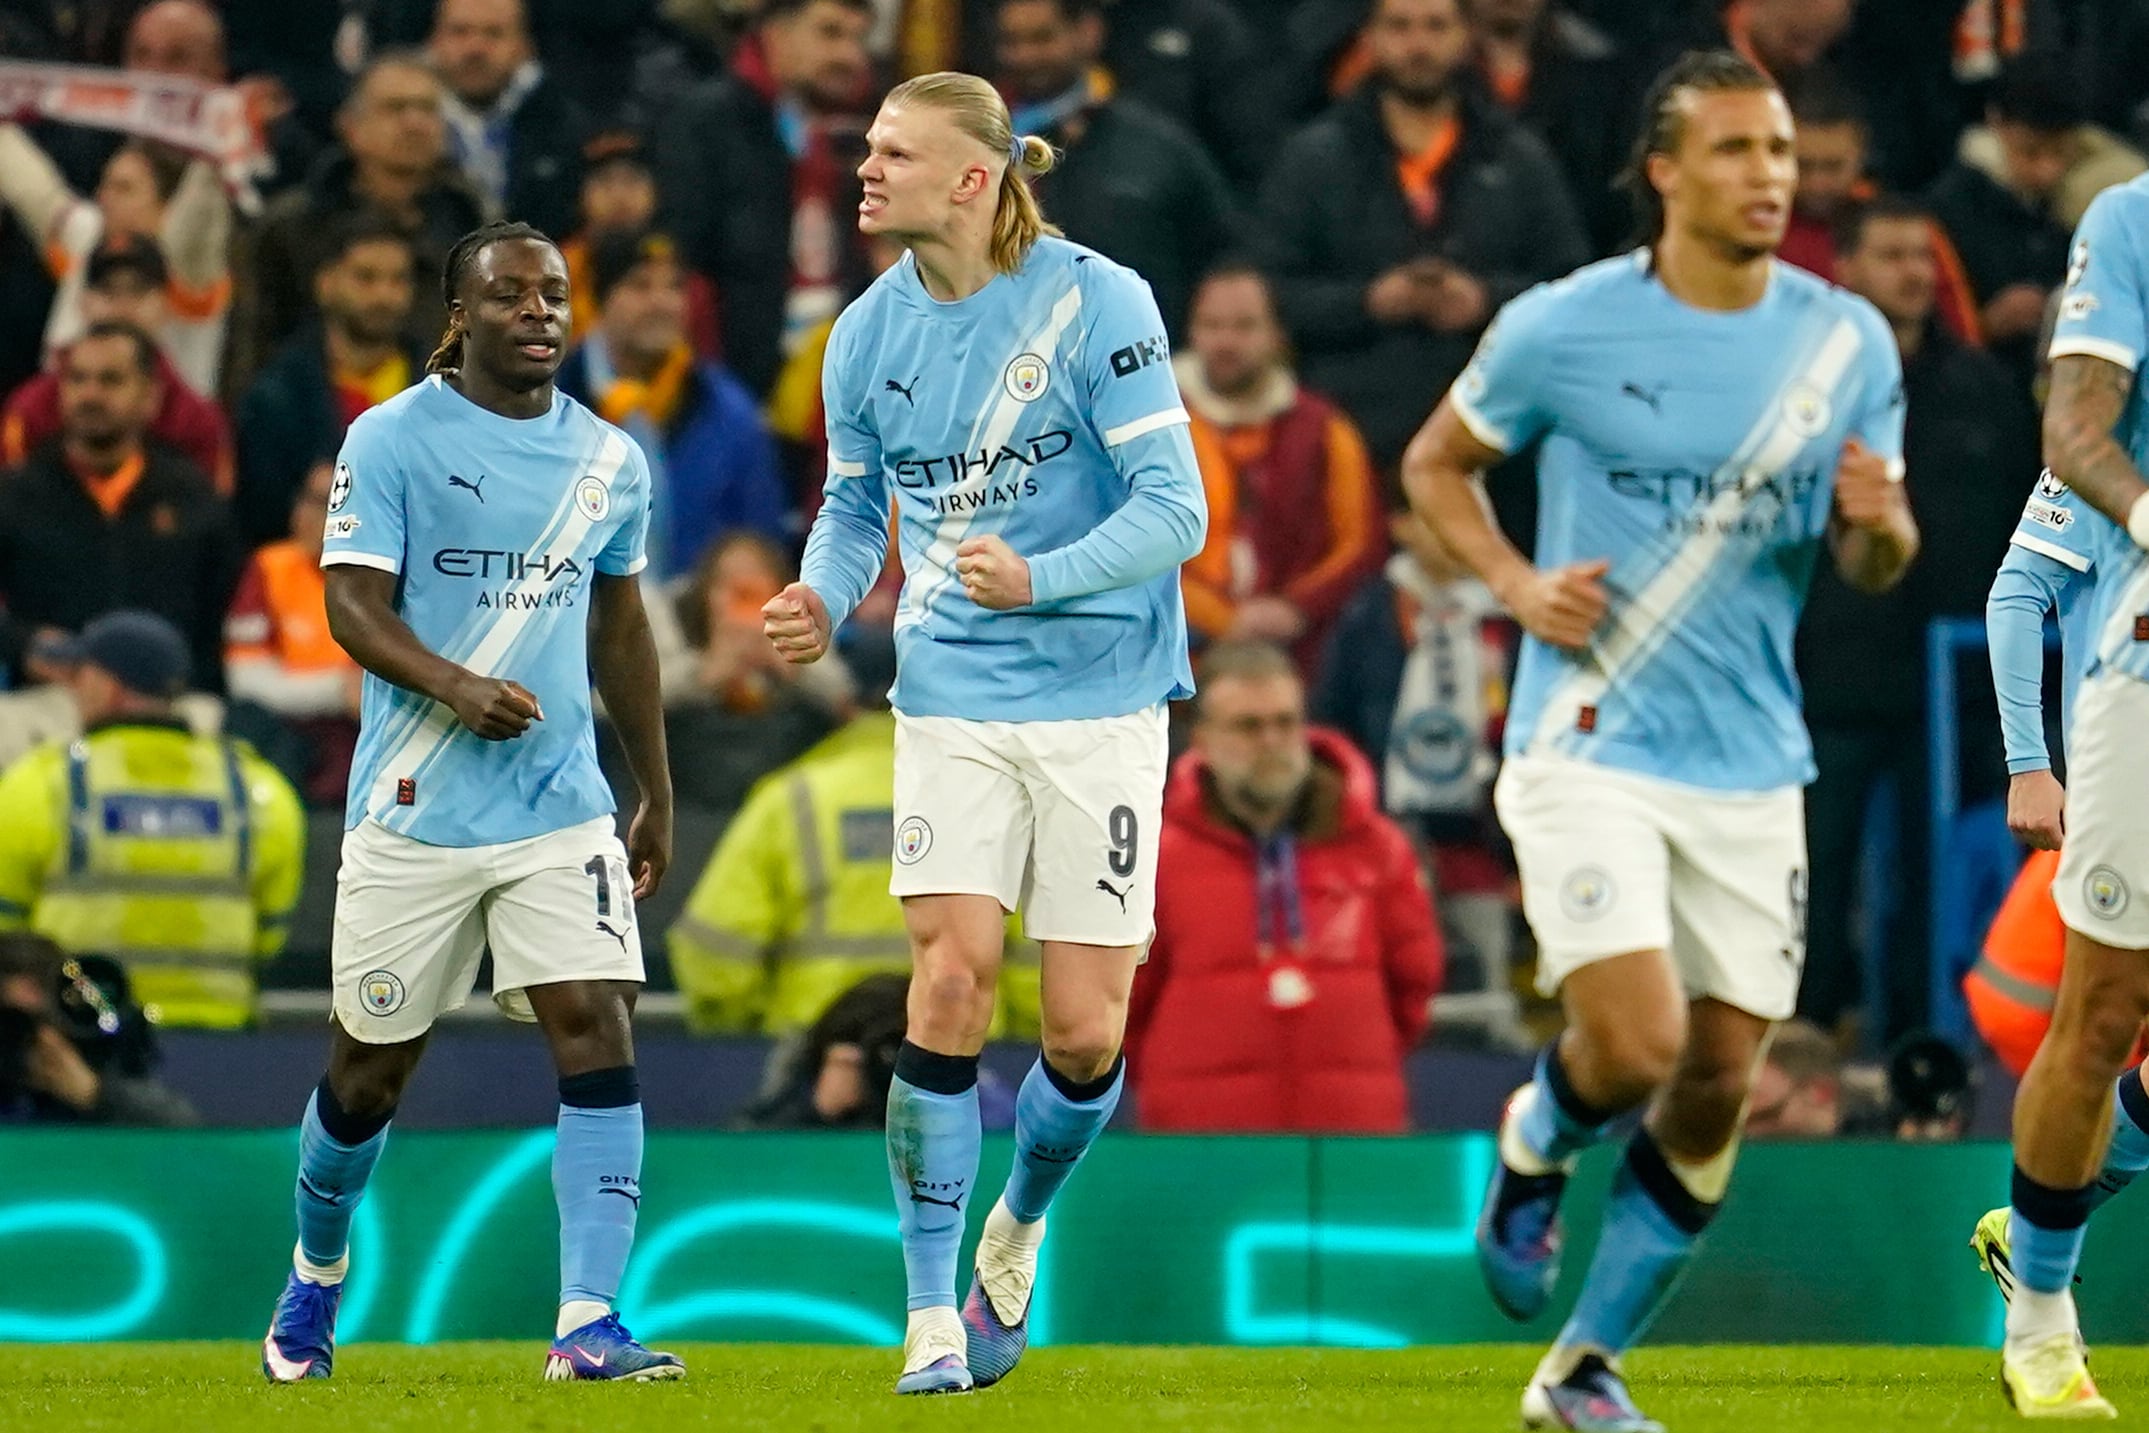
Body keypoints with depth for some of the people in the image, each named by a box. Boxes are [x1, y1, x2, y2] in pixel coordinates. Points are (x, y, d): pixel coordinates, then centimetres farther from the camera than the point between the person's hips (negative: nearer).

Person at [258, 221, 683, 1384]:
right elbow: (353, 605, -11)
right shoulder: (390, 440, -5)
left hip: (562, 811, 3)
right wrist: (457, 688, -28)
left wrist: (656, 794, 24)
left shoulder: (608, 460, 10)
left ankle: (587, 1326, -17)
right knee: (369, 1068, 9)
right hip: (412, 813, -3)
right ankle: (315, 1271, 36)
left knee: (596, 1030, -15)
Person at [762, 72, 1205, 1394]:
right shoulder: (870, 333, 3)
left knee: (1086, 1032, -3)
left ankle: (1019, 1231, 28)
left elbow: (1174, 508, -13)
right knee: (950, 980, -13)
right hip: (952, 701, 3)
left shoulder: (1094, 303, -11)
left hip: (1100, 700, -3)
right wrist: (824, 600, -4)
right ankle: (933, 1317, -4)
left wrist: (1038, 579, -27)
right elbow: (855, 506, 17)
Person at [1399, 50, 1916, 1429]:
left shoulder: (1849, 342, 2)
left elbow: (1874, 564, 8)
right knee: (1638, 1046, -19)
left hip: (1751, 762, 4)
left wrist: (1878, 524, -16)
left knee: (1717, 1089, 3)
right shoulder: (1562, 329, -7)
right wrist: (1517, 583, -8)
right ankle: (1534, 1148, 18)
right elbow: (1436, 462, 9)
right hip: (1593, 745, -4)